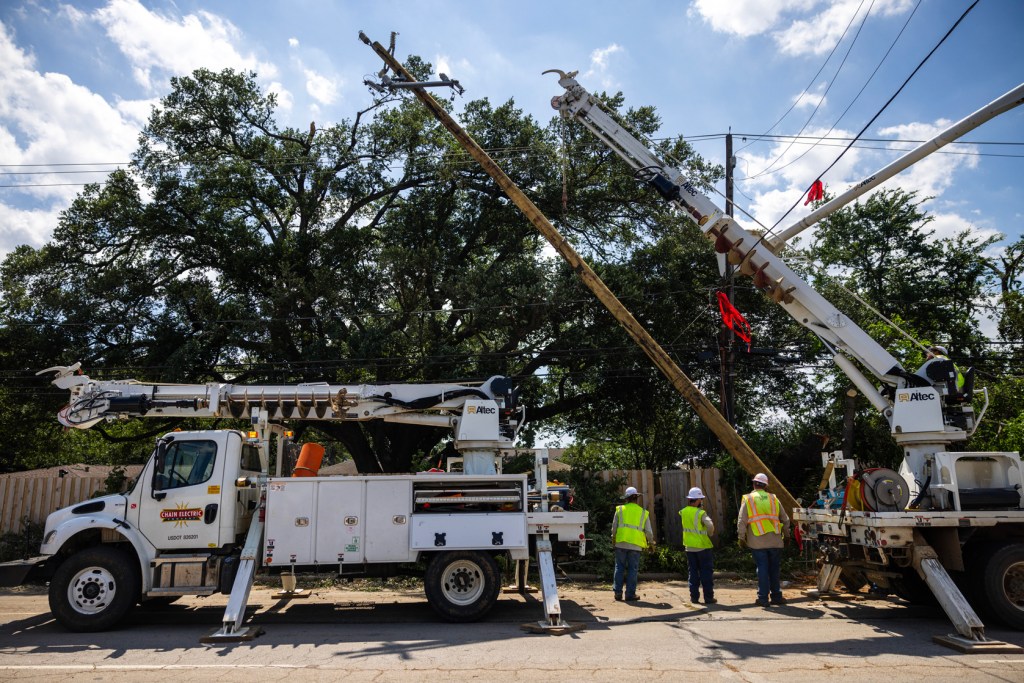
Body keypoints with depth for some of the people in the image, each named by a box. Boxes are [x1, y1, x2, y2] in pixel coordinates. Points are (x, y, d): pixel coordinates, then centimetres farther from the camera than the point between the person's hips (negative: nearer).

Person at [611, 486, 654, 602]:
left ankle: (618, 592, 8)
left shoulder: (620, 509, 3)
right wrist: (651, 542, 24)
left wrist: (613, 538, 22)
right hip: (635, 545, 0)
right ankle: (630, 594, 6)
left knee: (619, 568, 9)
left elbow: (614, 527, 5)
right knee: (633, 569, 6)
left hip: (621, 544, 0)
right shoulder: (644, 513, 6)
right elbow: (648, 531, 7)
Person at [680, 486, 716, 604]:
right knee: (706, 572, 5)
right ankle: (708, 597, 6)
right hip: (703, 546, -4)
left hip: (689, 547, 4)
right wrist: (710, 533, -7)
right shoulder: (701, 513, -16)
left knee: (693, 572, 12)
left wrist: (699, 508, 9)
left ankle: (694, 596, 12)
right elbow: (710, 525, -26)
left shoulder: (683, 512, -1)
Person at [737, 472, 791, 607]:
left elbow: (741, 521, -6)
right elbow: (785, 519, 13)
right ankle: (776, 597, 18)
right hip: (775, 541, 2)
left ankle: (763, 598, 3)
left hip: (757, 542, -2)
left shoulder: (748, 499, -2)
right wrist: (786, 535, 24)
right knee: (774, 569, 12)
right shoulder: (773, 498, 8)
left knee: (762, 569, 2)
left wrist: (741, 538, 2)